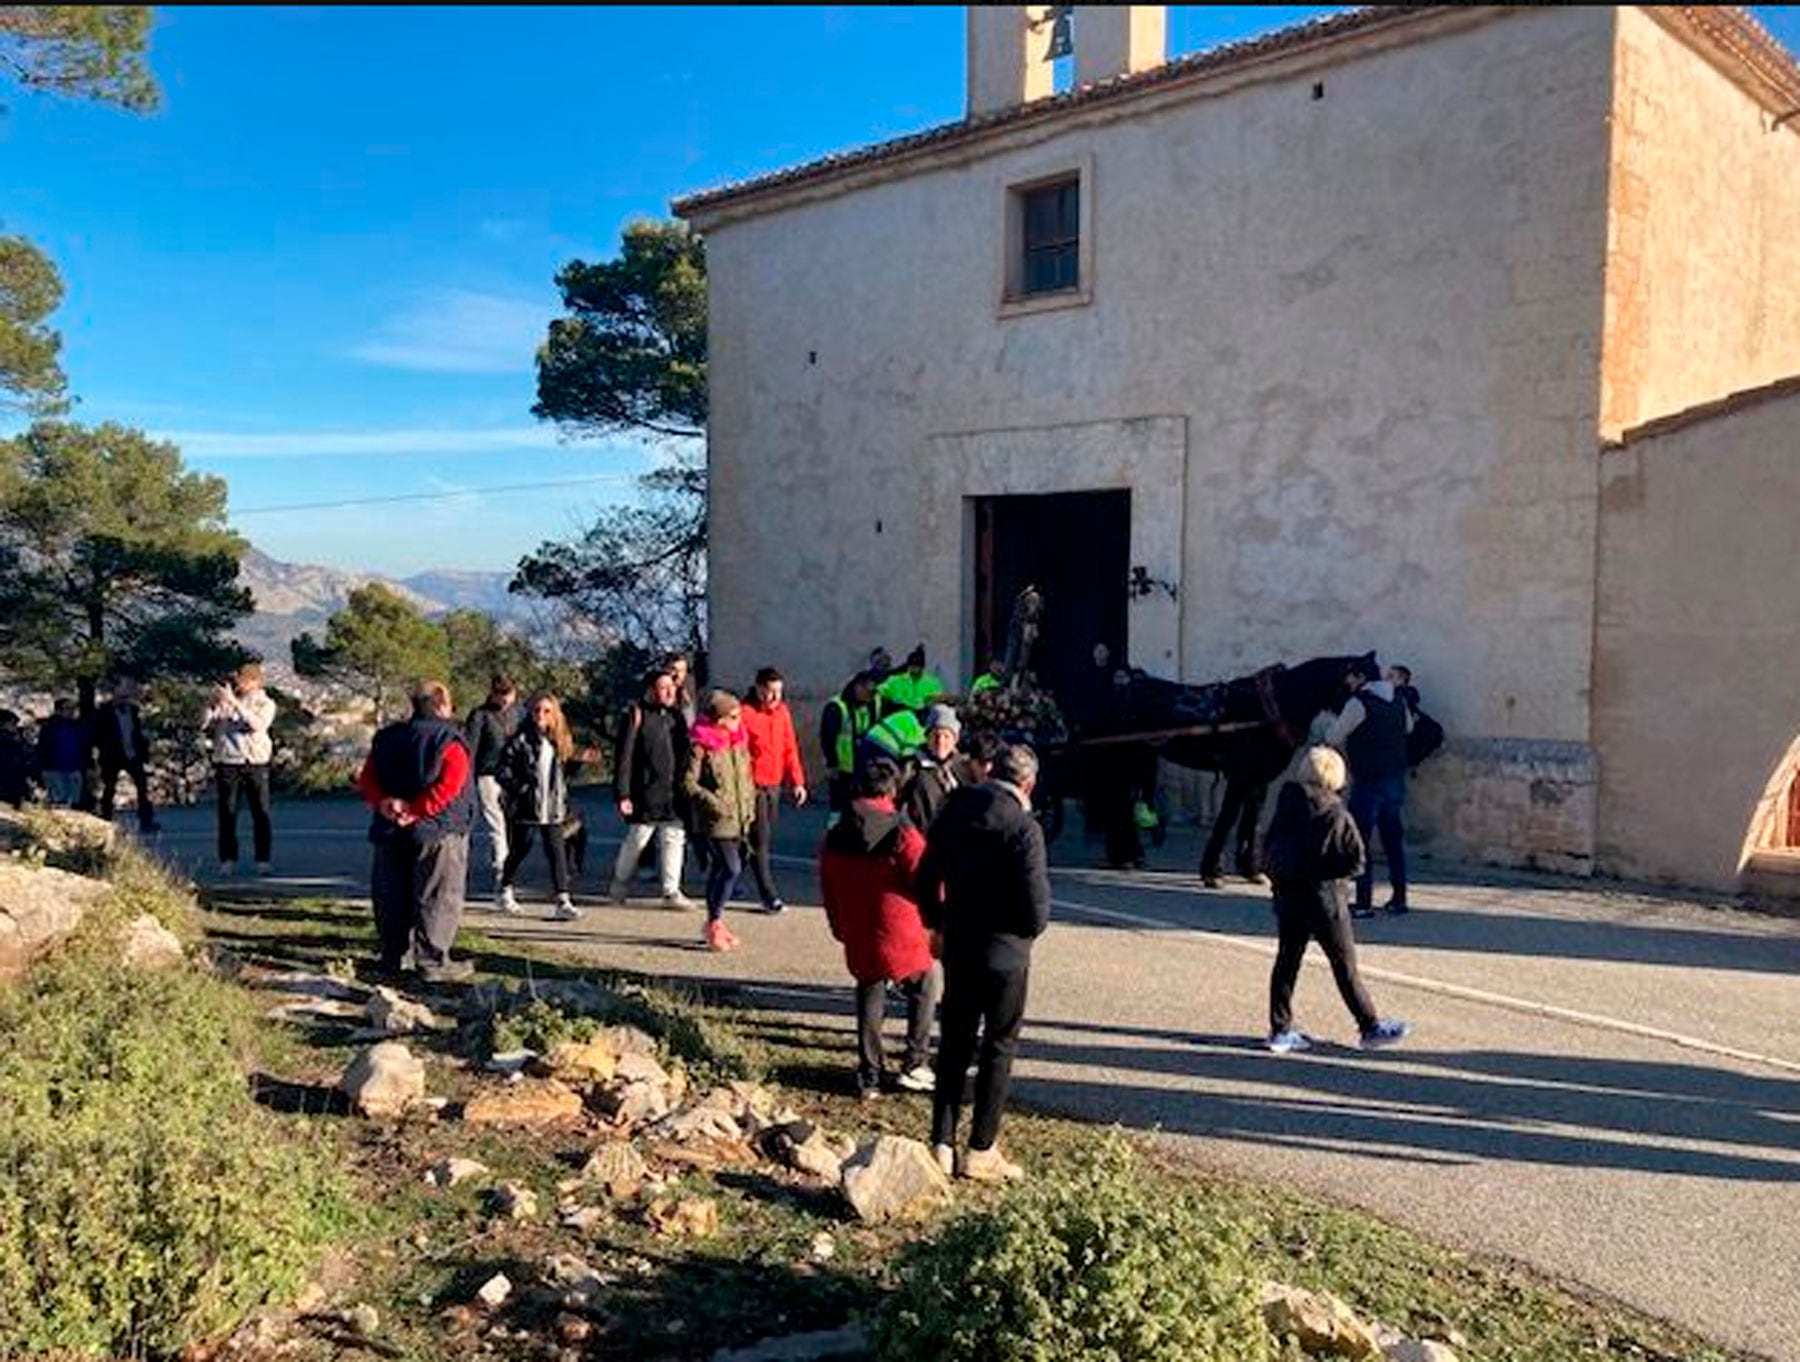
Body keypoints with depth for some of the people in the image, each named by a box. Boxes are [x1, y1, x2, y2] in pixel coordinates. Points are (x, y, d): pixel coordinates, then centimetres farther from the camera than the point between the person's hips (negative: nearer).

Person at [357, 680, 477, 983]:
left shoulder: (387, 738, 11)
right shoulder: (450, 739, -7)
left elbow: (367, 780, 4)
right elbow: (449, 784, -20)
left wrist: (384, 802, -8)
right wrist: (416, 810, -18)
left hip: (391, 832, 5)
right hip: (437, 832, -5)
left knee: (393, 897, 14)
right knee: (436, 898, 1)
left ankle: (393, 956, 20)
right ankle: (432, 962, 0)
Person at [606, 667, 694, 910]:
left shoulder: (676, 716, 11)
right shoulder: (637, 714, -7)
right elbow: (623, 756, -9)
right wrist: (622, 793, -13)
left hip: (673, 795, 5)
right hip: (645, 794, -5)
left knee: (674, 839, 4)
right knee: (637, 840, 6)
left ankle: (671, 892, 12)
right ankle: (619, 886, 25)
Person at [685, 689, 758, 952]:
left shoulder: (739, 742, 9)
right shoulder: (701, 745, -12)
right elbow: (688, 782, -12)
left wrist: (749, 806, 9)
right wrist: (712, 802, -18)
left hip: (738, 819, 7)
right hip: (717, 819, -7)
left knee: (720, 867, 16)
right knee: (732, 868, -13)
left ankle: (714, 922, 26)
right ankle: (714, 923, -1)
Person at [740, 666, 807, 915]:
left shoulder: (782, 711, 10)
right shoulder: (745, 712, -11)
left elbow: (790, 748, 15)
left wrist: (797, 781, 10)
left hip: (774, 785, 7)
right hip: (753, 785, -7)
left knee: (767, 840, 11)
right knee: (760, 840, -7)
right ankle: (770, 897, -6)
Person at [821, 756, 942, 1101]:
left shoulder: (835, 837, 2)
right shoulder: (901, 833, -16)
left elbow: (828, 890, 12)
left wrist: (840, 928, 24)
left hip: (858, 941, 4)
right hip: (900, 936, -4)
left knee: (870, 995, 21)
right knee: (926, 985, 19)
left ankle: (870, 1077, 20)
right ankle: (914, 1065, 18)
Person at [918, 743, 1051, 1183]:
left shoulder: (955, 808, -1)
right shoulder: (1023, 827, -19)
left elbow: (927, 878, 8)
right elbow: (1036, 908, -19)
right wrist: (1028, 931, 4)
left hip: (958, 948, 5)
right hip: (1005, 953, -5)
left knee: (953, 1045, 16)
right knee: (998, 1049, 10)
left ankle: (941, 1144, 20)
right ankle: (980, 1151, 16)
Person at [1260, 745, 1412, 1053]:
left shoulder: (1285, 806, 3)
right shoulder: (1337, 815, -12)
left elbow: (1268, 849, 7)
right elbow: (1355, 861, -13)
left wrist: (1281, 873, 10)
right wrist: (1329, 870, 2)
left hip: (1287, 895, 5)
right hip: (1323, 897, -5)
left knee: (1287, 960, 12)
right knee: (1345, 965, 4)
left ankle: (1280, 1030, 14)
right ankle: (1371, 1028, 14)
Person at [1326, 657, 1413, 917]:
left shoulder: (1359, 702, -13)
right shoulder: (1398, 701, 8)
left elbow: (1333, 737, -6)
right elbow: (1408, 727, 27)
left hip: (1369, 781, -7)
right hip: (1396, 778, 7)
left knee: (1358, 840, -1)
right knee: (1393, 839, 15)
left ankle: (1364, 903, -5)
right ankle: (1399, 898, 21)